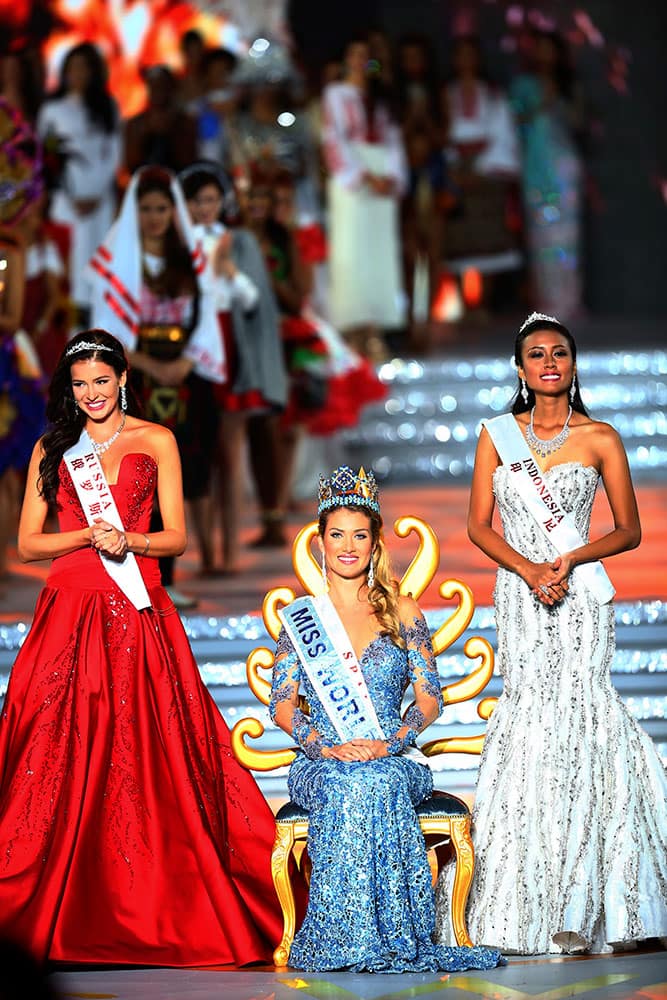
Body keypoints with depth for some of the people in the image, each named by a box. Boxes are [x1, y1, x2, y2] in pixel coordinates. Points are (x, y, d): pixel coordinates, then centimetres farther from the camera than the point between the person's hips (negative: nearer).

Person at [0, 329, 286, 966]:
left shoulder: (155, 441, 10)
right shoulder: (52, 448, 12)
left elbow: (176, 536, 6)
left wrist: (128, 539, -13)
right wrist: (89, 537, -8)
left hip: (137, 610, -1)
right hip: (69, 609, 1)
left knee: (143, 756, -6)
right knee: (62, 753, -7)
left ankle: (152, 914, -1)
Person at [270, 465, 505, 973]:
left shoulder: (403, 612, 12)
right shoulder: (301, 616, 12)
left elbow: (430, 697, 7)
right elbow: (283, 705, 5)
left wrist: (389, 744, -12)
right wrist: (326, 745, -14)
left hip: (391, 757, 0)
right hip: (321, 761, 0)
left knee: (376, 782, -37)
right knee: (347, 786, -37)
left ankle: (381, 936, -35)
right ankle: (351, 939, -34)